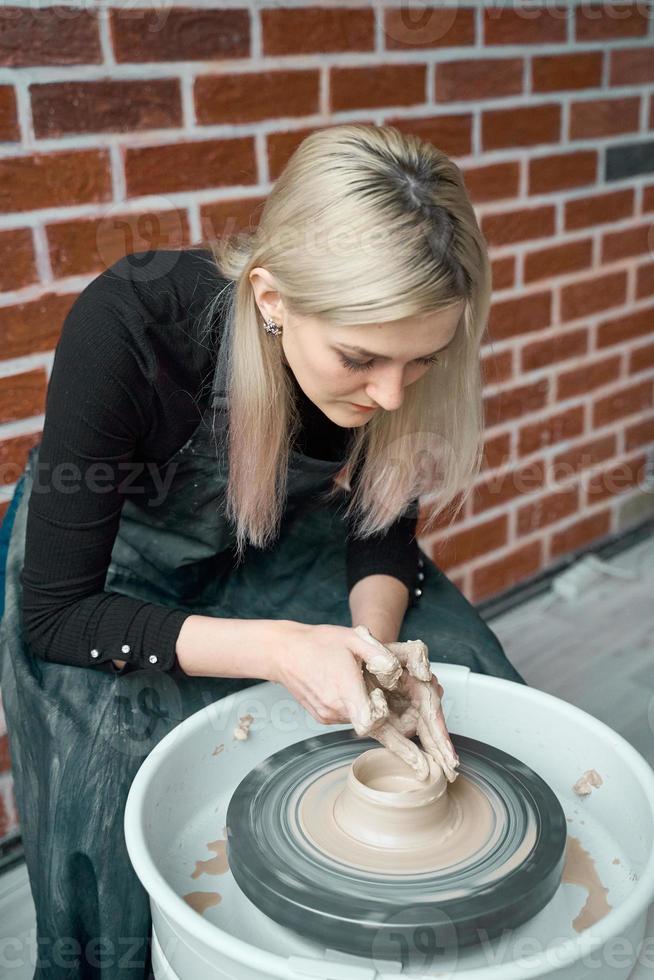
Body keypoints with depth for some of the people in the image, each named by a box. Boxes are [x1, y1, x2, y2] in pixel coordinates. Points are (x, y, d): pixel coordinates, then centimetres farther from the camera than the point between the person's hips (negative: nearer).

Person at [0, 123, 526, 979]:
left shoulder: (390, 339, -25)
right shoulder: (127, 326, -36)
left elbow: (383, 526, -7)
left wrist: (374, 634, -28)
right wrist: (277, 649, -39)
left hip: (281, 544, 4)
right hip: (110, 571, -3)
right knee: (126, 817, -17)